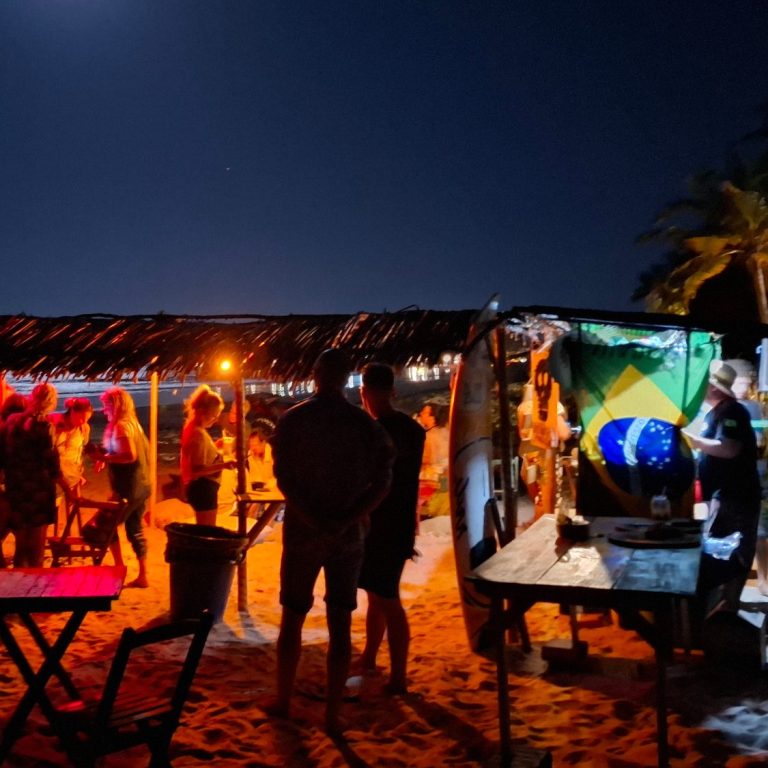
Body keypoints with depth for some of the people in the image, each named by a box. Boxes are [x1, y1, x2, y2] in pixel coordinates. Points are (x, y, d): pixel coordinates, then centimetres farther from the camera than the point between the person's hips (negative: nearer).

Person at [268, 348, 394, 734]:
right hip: (349, 534, 1)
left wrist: (313, 520, -15)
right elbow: (382, 483, -9)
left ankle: (283, 701, 25)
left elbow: (283, 476, -13)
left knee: (292, 617, 13)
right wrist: (345, 521, -13)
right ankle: (333, 713, 12)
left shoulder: (292, 419, -4)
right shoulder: (366, 423, -2)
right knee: (340, 622, 7)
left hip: (302, 531, -1)